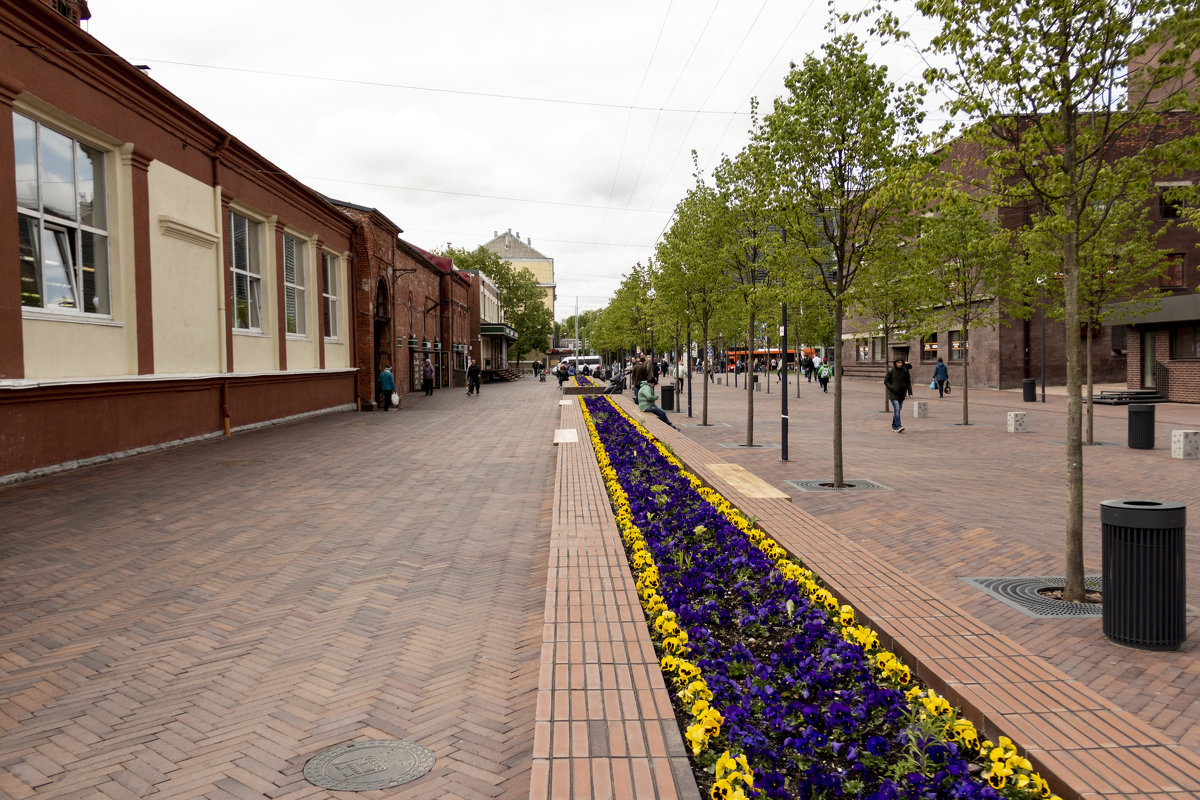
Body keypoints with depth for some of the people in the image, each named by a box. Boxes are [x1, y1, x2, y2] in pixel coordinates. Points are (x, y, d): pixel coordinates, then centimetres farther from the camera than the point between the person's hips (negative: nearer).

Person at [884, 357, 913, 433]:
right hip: (893, 394, -4)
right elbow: (886, 382, -2)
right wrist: (893, 388, -16)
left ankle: (894, 426, 25)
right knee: (897, 409, -17)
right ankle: (898, 426, -23)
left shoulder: (905, 371, 3)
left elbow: (908, 383, 9)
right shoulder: (891, 371, -6)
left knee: (898, 409, 11)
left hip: (902, 394, 4)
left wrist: (910, 392, -1)